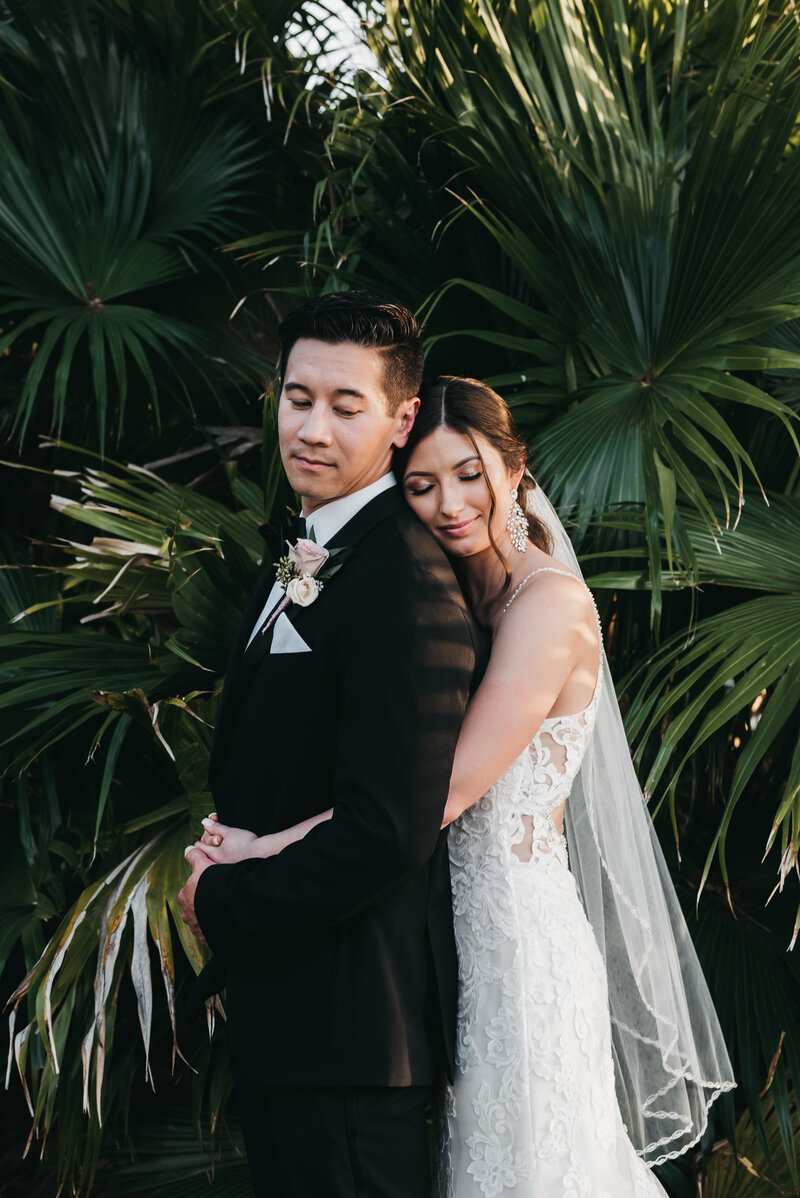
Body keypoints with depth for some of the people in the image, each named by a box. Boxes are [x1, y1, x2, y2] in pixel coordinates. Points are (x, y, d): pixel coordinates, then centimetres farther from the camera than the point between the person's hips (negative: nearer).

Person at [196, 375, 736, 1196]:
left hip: (519, 934, -8)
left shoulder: (550, 601, -16)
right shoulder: (468, 600, 11)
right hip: (464, 922, 8)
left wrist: (266, 850, -20)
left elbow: (441, 791, -22)